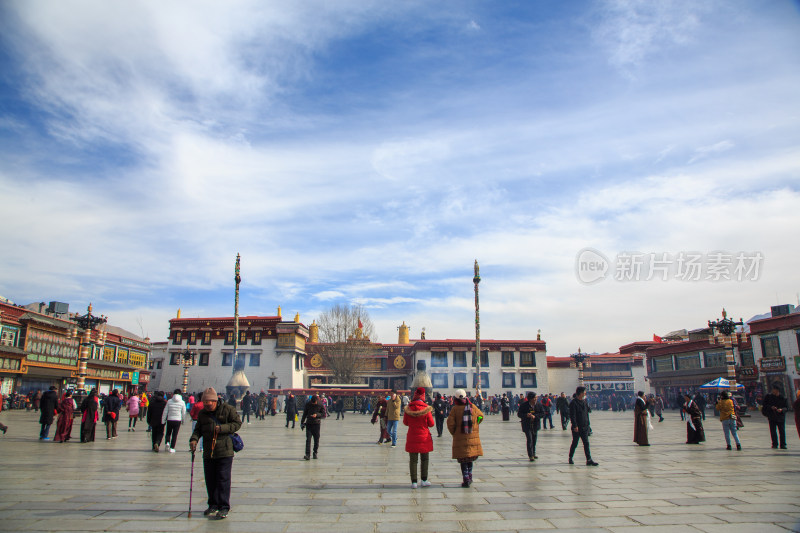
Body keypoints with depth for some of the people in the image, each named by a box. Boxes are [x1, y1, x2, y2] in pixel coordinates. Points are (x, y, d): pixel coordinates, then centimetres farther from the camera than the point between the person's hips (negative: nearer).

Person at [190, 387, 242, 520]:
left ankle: (224, 508, 2)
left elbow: (237, 423, -5)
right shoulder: (202, 413, 12)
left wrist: (222, 428, -17)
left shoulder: (228, 409, -5)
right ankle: (213, 505, 26)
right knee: (210, 480, 11)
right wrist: (194, 439, -7)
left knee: (223, 479, -5)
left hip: (224, 451, -5)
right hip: (208, 452, 6)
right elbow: (198, 429, 14)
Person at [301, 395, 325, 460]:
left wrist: (317, 415, -20)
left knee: (316, 439, 4)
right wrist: (302, 422, 12)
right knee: (308, 439, -9)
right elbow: (305, 413, 11)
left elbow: (324, 415, -4)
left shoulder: (320, 405, -7)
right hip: (309, 423, 1)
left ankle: (315, 453, 21)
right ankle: (308, 454, -12)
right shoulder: (308, 404, -1)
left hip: (317, 423, -1)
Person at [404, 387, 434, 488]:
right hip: (424, 437, -1)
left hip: (412, 437, 1)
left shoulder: (408, 408, -5)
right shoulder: (426, 408, -11)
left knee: (413, 460, 7)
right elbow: (431, 424, -5)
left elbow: (405, 422, 6)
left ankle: (414, 482, 5)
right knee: (424, 459, 14)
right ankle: (424, 480, 17)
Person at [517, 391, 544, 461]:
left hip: (535, 424, 4)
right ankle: (530, 456, -10)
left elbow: (543, 414, -5)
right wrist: (526, 415, -25)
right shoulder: (524, 405, -10)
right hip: (527, 425, -4)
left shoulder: (539, 404, -3)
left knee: (534, 440, 13)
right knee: (529, 439, -13)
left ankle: (533, 453, 30)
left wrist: (535, 416, -21)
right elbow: (519, 414, -6)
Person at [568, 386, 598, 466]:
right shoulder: (573, 403, -13)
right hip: (577, 428, -6)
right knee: (575, 443, 6)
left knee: (586, 443, 2)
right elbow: (572, 415, -18)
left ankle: (589, 460, 3)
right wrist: (575, 426, -22)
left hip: (585, 426, 6)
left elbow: (589, 410, 21)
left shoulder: (584, 401, 9)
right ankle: (570, 458, 23)